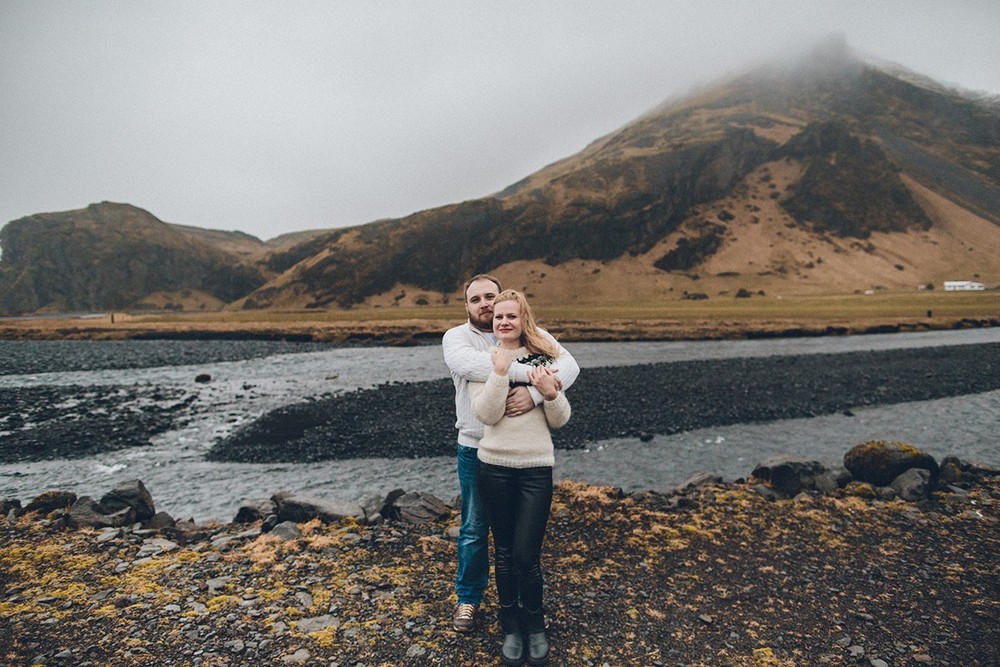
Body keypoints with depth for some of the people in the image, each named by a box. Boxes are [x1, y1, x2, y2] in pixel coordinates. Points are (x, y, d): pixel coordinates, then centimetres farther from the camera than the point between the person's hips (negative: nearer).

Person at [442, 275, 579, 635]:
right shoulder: (456, 337, -5)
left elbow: (569, 365, -15)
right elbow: (467, 363, -29)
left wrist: (534, 392, -33)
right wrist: (528, 372, -34)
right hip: (476, 450, -1)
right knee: (474, 529, 14)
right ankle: (468, 597, 36)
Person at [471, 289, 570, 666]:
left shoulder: (544, 358, 1)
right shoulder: (484, 360, -1)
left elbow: (560, 420, 1)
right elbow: (486, 414, -13)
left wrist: (549, 393, -17)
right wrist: (500, 372, -20)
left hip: (536, 469, 0)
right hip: (495, 467, 1)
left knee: (526, 556, 0)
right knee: (504, 552, 13)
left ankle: (535, 624, 28)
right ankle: (511, 625, 34)